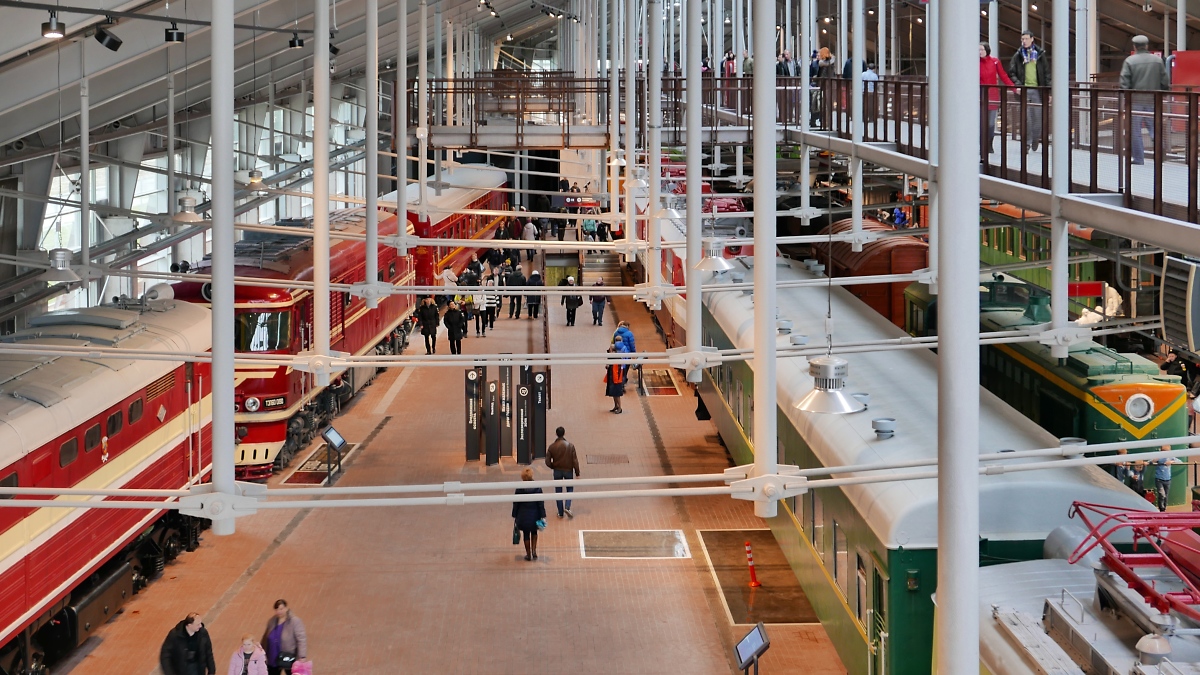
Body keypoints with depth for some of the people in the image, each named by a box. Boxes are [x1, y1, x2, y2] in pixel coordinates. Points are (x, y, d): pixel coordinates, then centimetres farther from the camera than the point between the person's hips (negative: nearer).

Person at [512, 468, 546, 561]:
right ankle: (534, 551, 14)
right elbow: (541, 504, -8)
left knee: (526, 534, 15)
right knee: (534, 533, 25)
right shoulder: (537, 488, -11)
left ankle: (528, 554, 23)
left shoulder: (519, 489, -12)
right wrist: (542, 516, -1)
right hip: (534, 515, 1)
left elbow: (516, 504, -4)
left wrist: (514, 516, 7)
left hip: (523, 516, -1)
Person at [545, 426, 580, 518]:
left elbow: (548, 462, -7)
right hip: (568, 470, -1)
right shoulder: (570, 445, -10)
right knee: (570, 489, 16)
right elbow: (575, 460, -10)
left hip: (557, 471, 1)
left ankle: (560, 513, 14)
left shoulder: (552, 447, -8)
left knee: (558, 492, 12)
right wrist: (577, 473, -3)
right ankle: (567, 507, -4)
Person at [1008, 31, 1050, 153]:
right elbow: (1011, 73, 7)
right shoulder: (1018, 56, 7)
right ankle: (1026, 142, -2)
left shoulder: (1040, 54, 9)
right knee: (1026, 117, -7)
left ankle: (1035, 140, 20)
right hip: (1024, 90, -1)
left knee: (1038, 116, 2)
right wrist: (1017, 84, -10)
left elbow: (1047, 73, 9)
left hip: (1037, 89, 1)